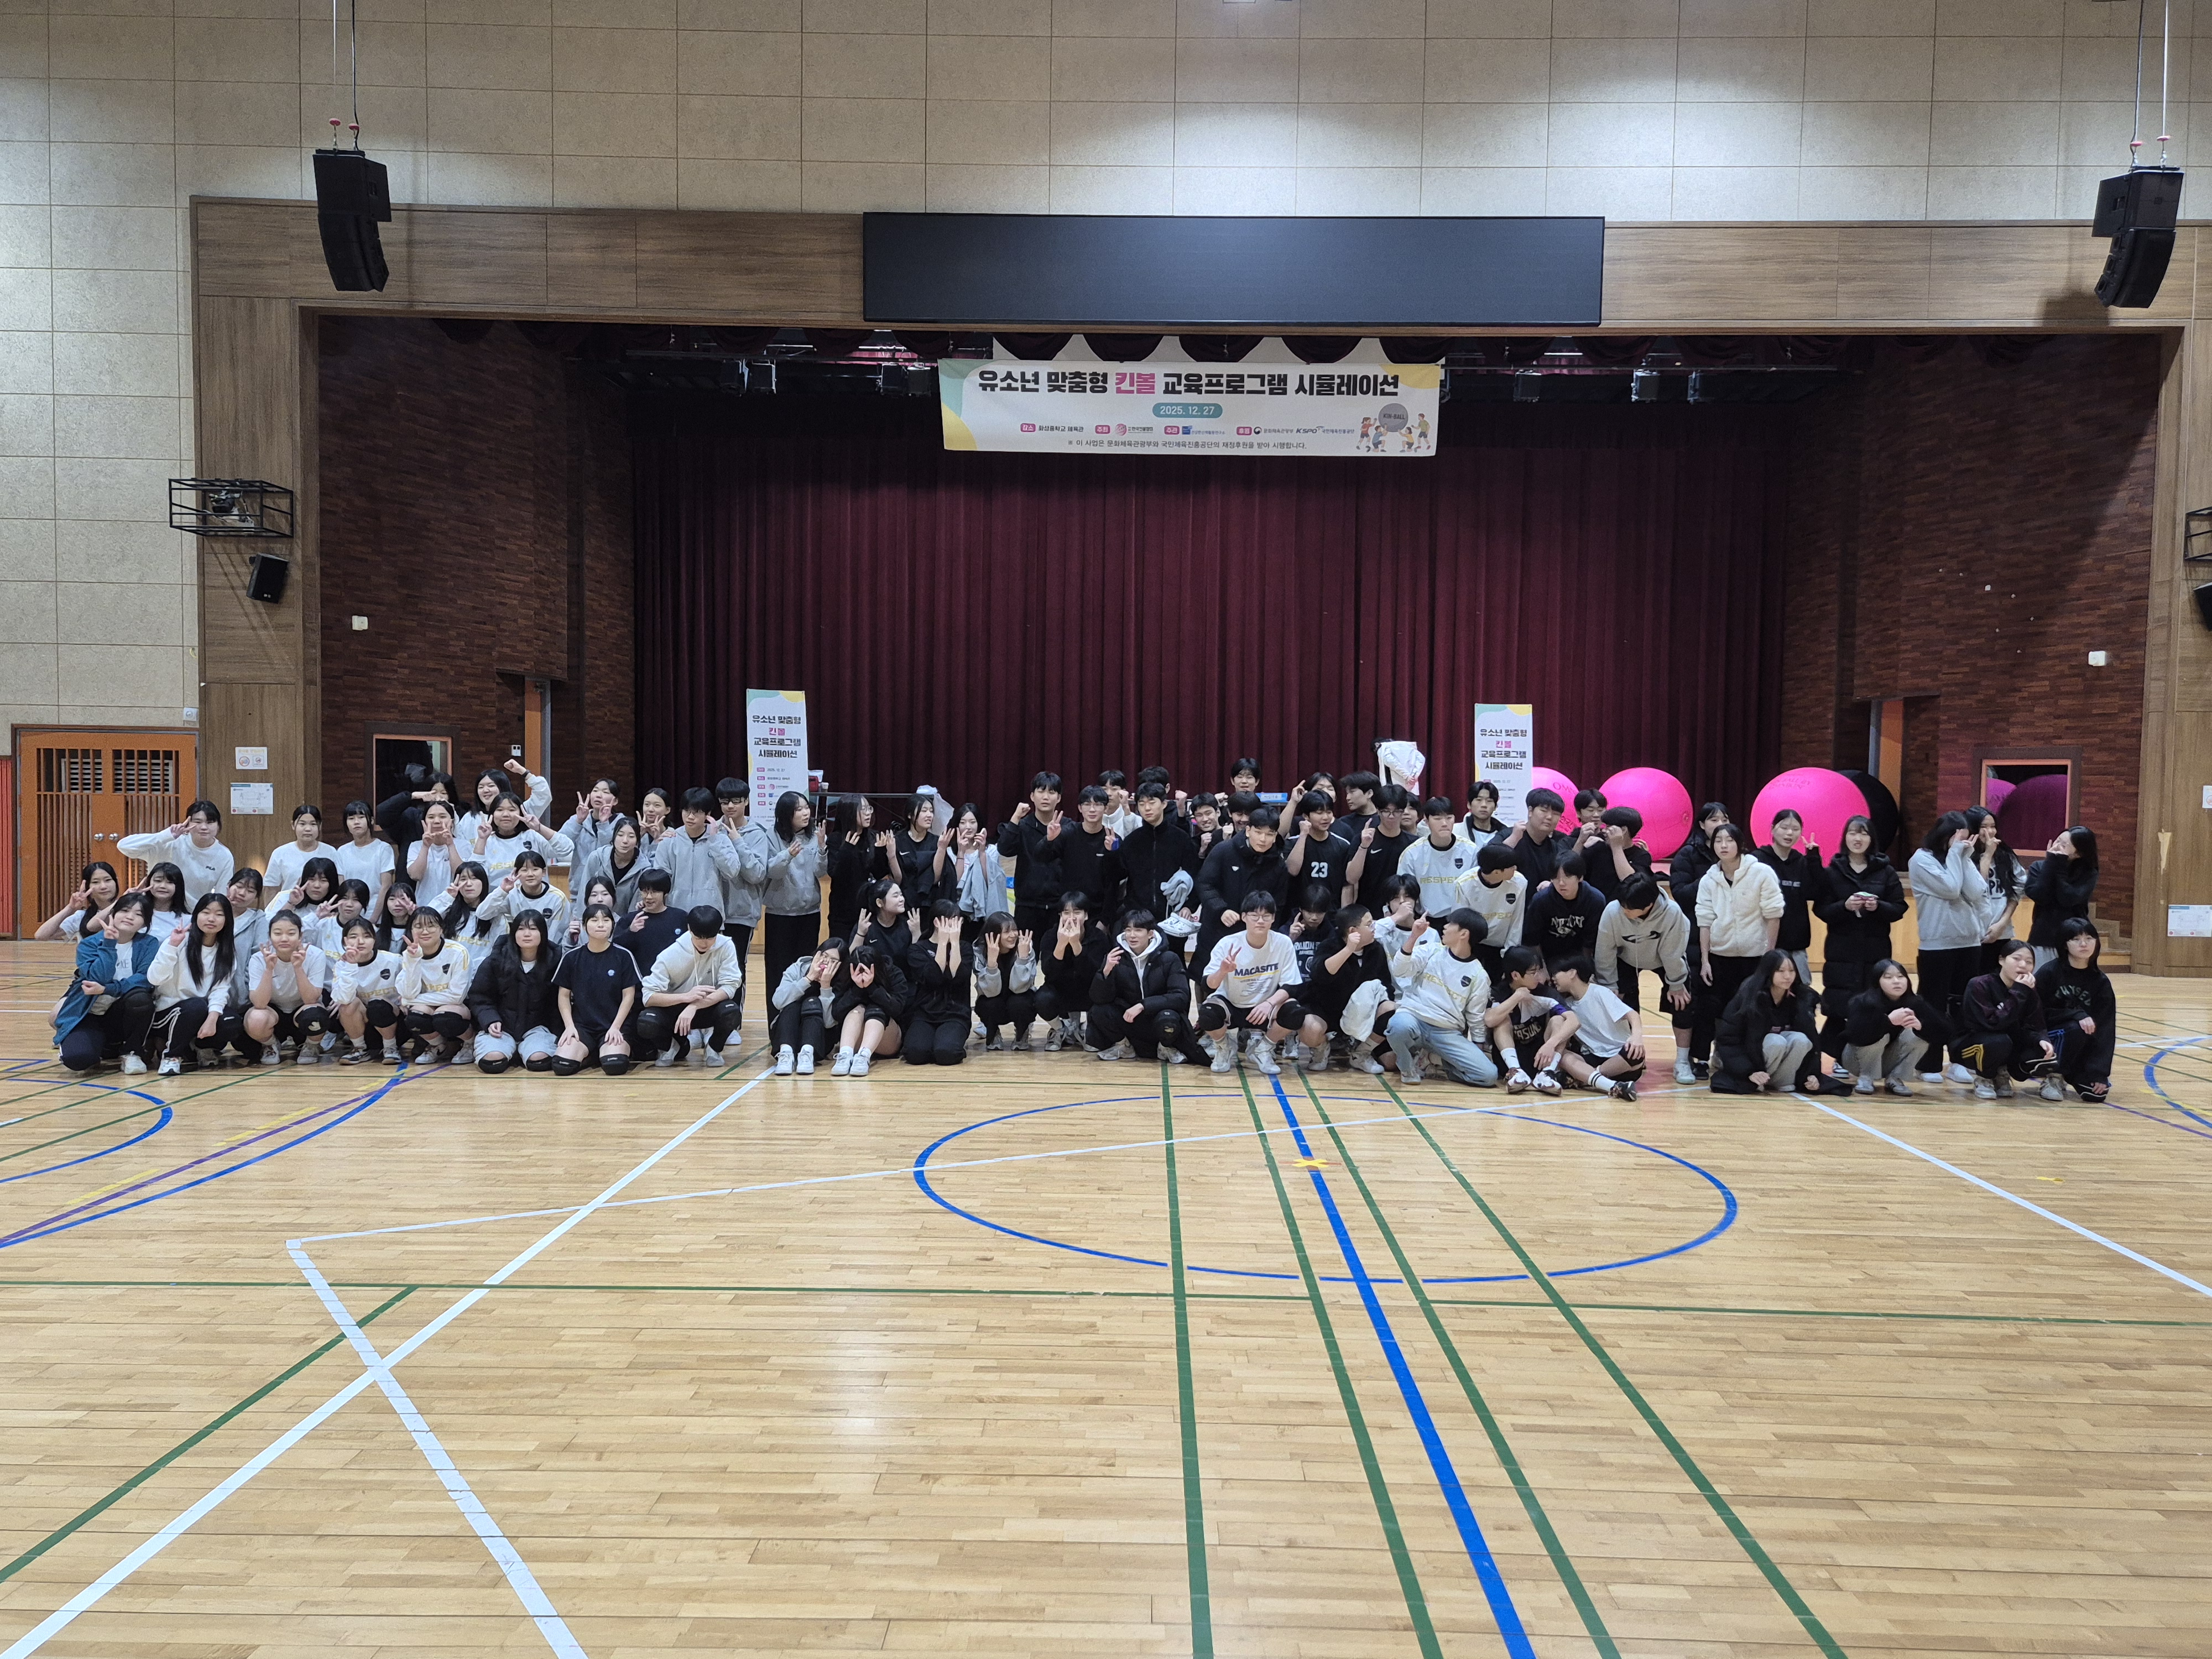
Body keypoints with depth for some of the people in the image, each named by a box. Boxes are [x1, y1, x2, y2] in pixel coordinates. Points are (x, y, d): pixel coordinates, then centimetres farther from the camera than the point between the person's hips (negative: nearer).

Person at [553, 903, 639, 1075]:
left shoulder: (623, 956, -2)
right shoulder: (572, 957, 3)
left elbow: (629, 995, 0)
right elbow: (564, 995, 8)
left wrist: (615, 1027, -9)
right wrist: (570, 1026, -4)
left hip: (614, 1025, -1)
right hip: (581, 1025, 1)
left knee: (615, 1065, -29)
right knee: (562, 1066, -25)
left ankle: (606, 1052, 7)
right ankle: (589, 1054, 8)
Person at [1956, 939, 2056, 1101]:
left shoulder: (2031, 993, -2)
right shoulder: (1980, 985, -19)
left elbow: (2034, 1028, -5)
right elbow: (1992, 1023, -29)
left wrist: (2042, 1040, -29)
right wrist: (2018, 993, -30)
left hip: (2009, 1050, 5)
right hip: (1971, 1045, -5)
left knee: (2047, 1057, -21)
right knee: (1999, 1042, -37)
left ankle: (2002, 1075, 8)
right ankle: (1984, 1078, -6)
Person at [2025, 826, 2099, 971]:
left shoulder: (2088, 874, 0)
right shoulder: (2040, 867, 4)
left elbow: (2068, 899, -15)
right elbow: (2038, 895, -13)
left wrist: (2060, 867, -12)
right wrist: (2051, 863, -9)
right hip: (2043, 940, 1)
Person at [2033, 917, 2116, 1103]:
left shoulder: (2101, 981, -3)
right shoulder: (2049, 972, -13)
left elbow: (2105, 1028, -7)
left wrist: (2101, 1072, -14)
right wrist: (2077, 1016, -26)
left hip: (2082, 1048, 3)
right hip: (2047, 1037, -3)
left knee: (2097, 1093, -17)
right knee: (2075, 1029, -34)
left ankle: (2071, 1074, 17)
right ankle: (2053, 1078, -12)